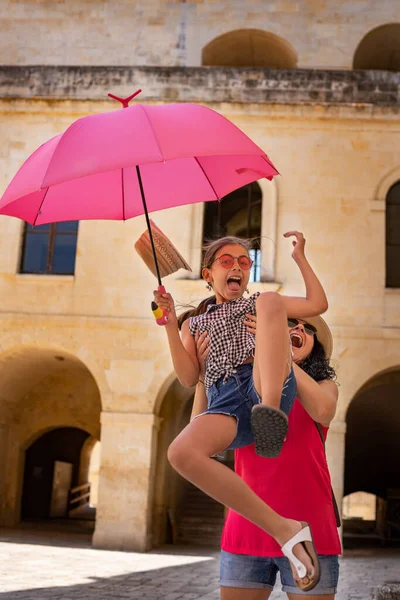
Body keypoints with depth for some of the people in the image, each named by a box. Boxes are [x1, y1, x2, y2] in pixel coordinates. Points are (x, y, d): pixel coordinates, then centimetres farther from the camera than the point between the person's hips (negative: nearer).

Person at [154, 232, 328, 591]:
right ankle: (283, 530, -27)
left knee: (269, 300, -25)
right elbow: (188, 378, 15)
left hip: (269, 386, -1)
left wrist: (300, 258, 22)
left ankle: (270, 411, -45)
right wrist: (170, 324, 8)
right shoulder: (194, 324, 32)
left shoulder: (257, 304, 32)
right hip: (226, 400, 1)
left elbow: (318, 305, 20)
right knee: (181, 453, -33)